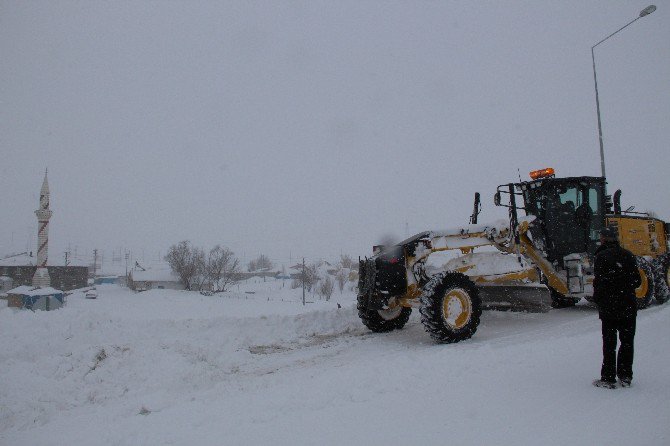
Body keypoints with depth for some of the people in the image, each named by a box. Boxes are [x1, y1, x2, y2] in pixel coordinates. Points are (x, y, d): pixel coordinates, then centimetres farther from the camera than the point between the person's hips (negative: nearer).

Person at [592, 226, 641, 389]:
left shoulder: (602, 256, -13)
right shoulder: (628, 255, 2)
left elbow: (599, 282, -17)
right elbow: (637, 281, 5)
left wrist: (597, 299, -1)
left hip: (609, 308, -4)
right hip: (629, 307, 4)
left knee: (609, 344, 3)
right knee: (627, 342, 14)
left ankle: (608, 378, 7)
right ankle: (625, 376, 20)